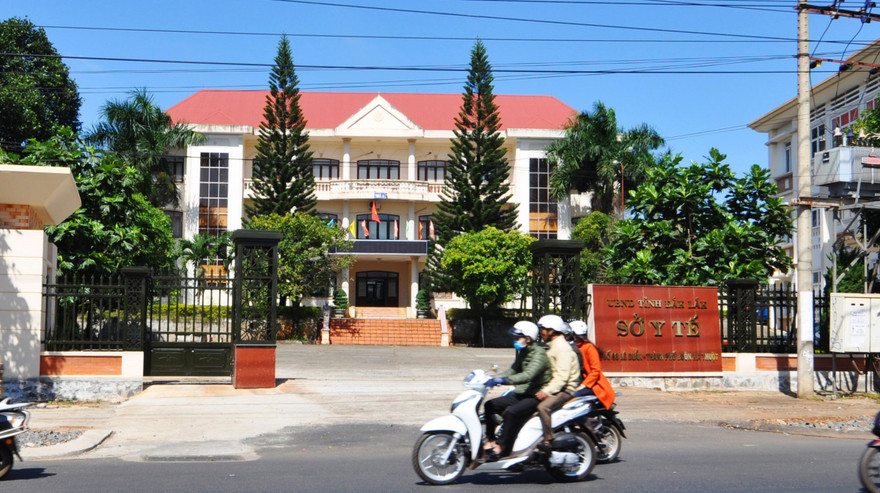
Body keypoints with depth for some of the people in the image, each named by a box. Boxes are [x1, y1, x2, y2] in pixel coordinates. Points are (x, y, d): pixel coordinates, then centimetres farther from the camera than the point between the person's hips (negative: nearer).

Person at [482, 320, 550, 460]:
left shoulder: (539, 354, -18)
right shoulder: (522, 352, 13)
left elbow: (528, 375, -33)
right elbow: (513, 370, 17)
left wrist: (503, 380, -40)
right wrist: (494, 379, 2)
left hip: (536, 396, -10)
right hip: (522, 393, 10)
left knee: (512, 411, -33)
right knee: (490, 405, -1)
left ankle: (502, 447, -24)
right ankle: (490, 440, 1)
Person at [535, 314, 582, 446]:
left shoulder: (563, 348, -14)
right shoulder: (552, 346, 19)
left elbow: (562, 376, -23)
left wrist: (547, 391, -28)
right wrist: (544, 389, 14)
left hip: (566, 389, -11)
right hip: (555, 387, 11)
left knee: (543, 407, -31)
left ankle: (548, 441, -31)